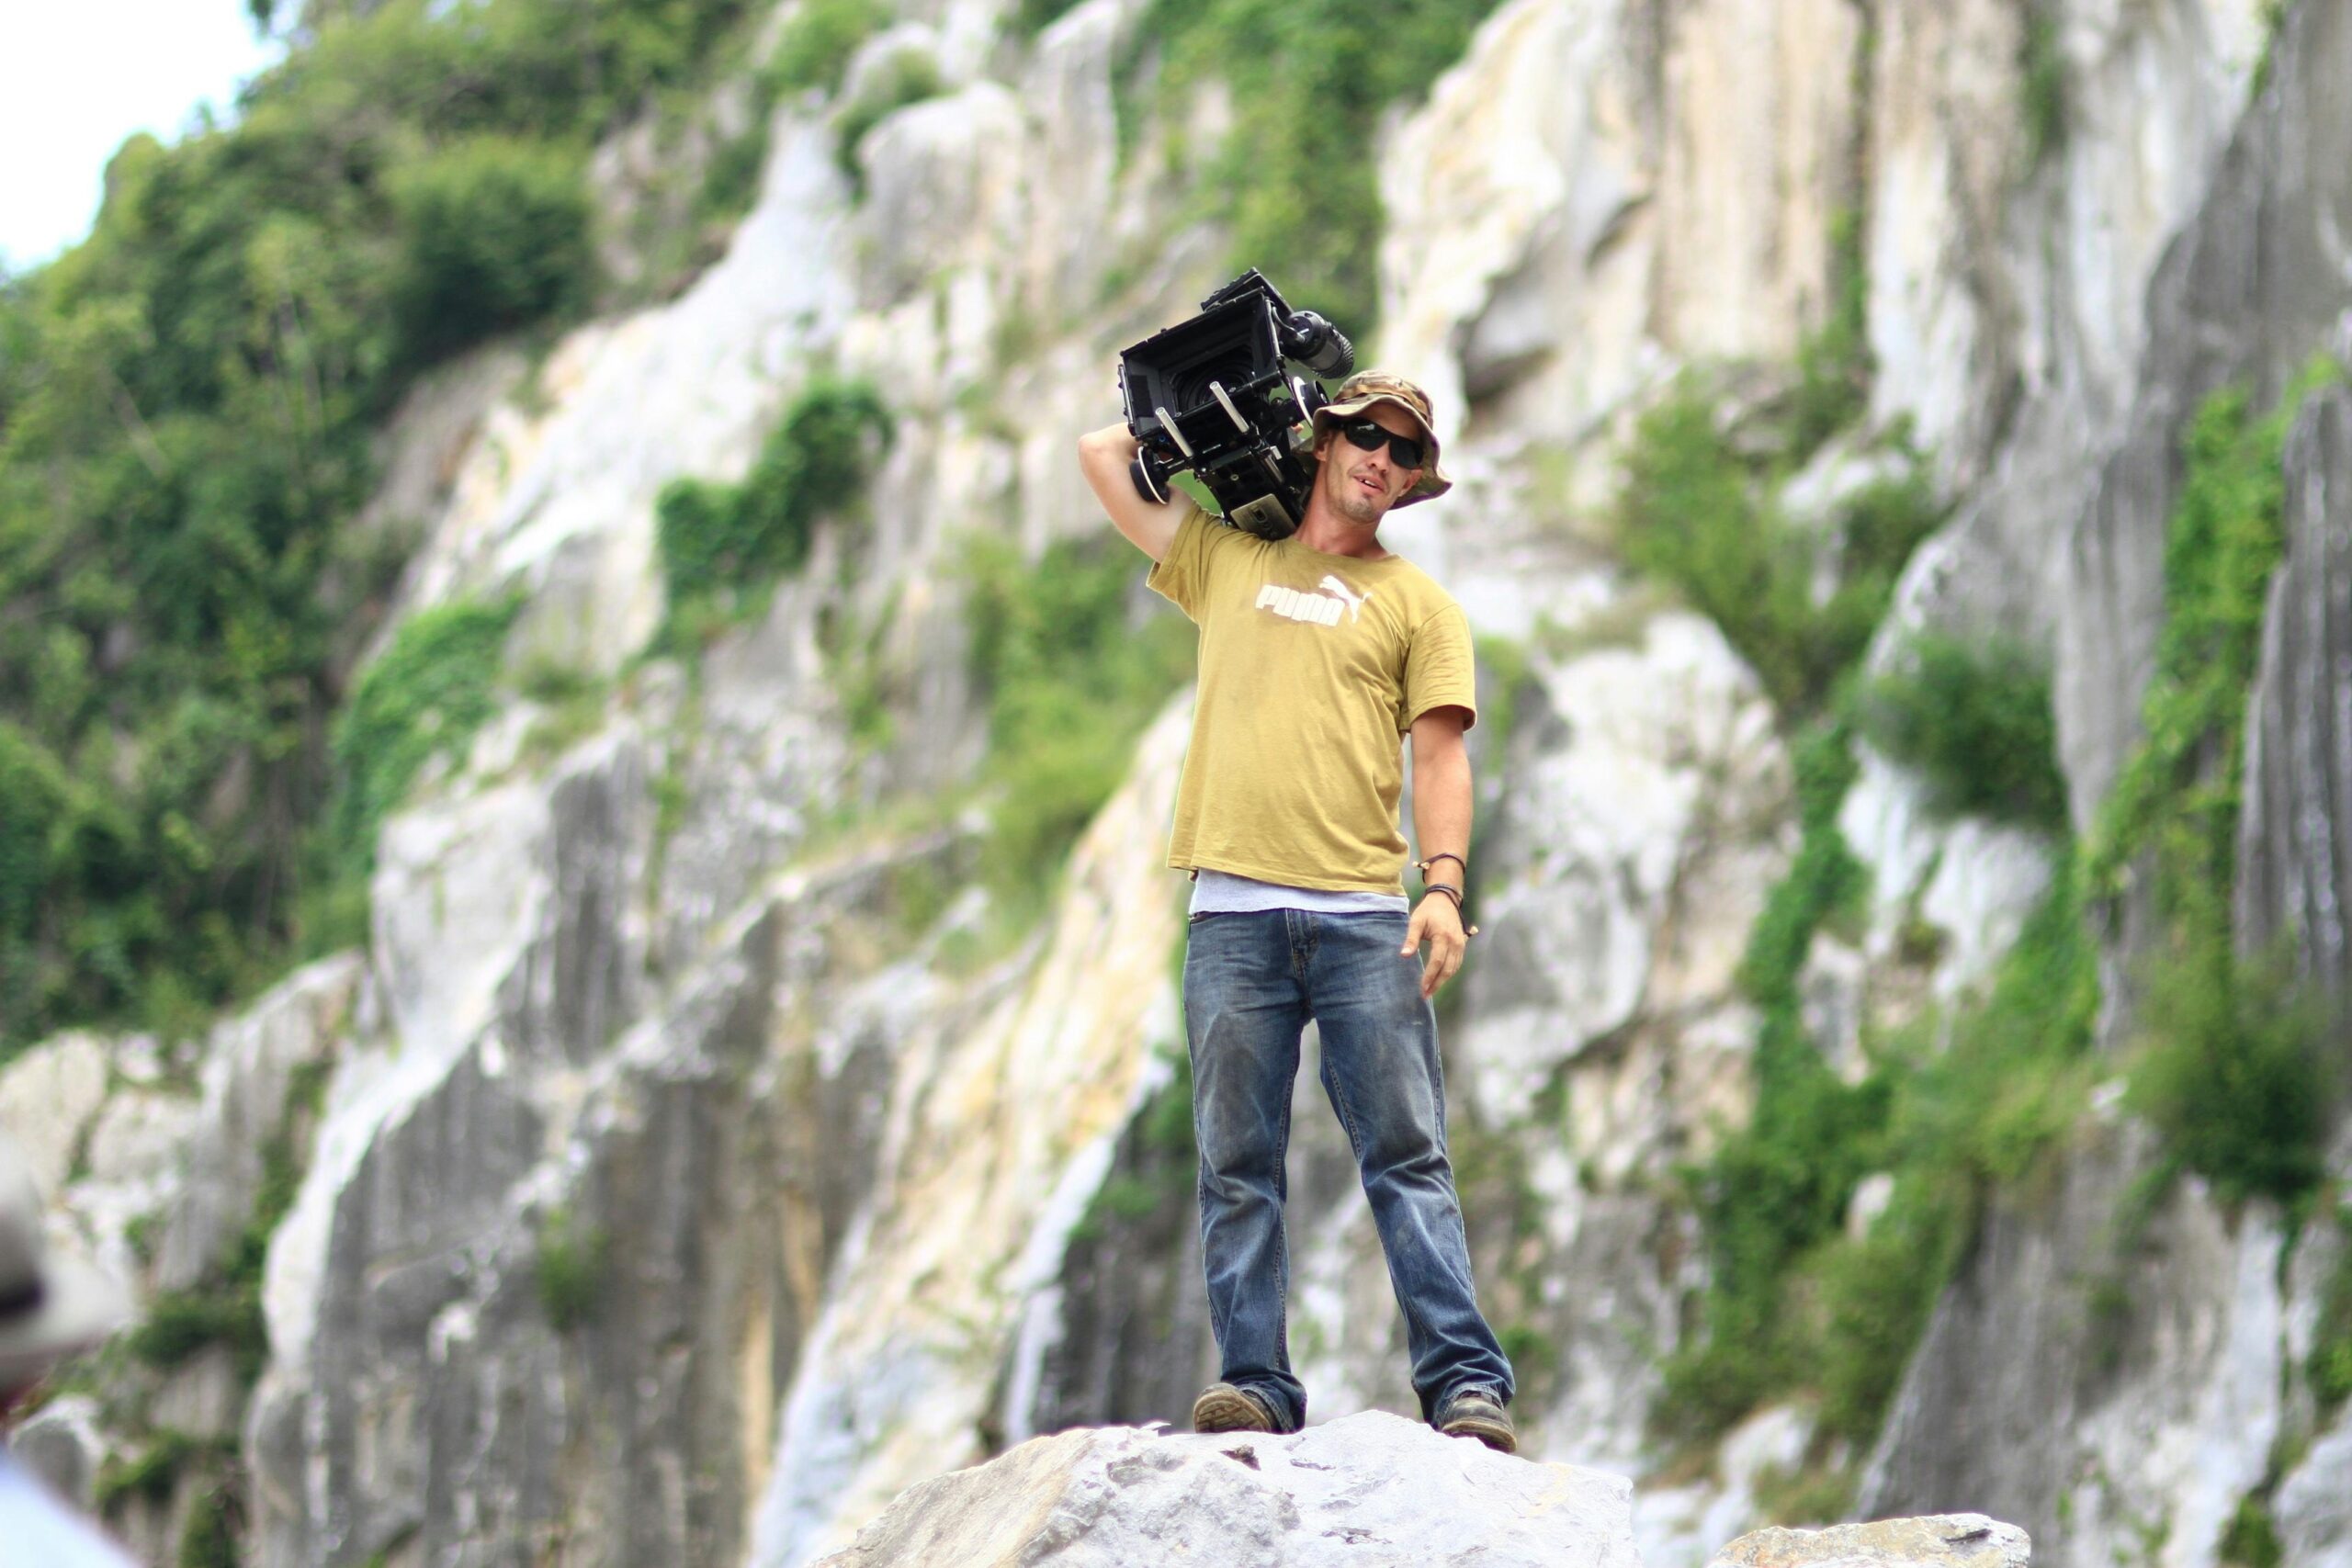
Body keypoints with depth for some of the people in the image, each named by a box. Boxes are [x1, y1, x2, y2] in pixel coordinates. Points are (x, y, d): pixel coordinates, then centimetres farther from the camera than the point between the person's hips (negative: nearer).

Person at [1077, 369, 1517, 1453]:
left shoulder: (1417, 602, 15)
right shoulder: (1224, 561, 21)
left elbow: (1440, 754, 6)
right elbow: (1101, 454, 26)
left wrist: (1444, 885, -9)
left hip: (1364, 916, -2)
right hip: (1233, 915, 2)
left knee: (1406, 1157, -8)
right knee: (1237, 1164, -2)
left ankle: (1466, 1384, -13)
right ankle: (1254, 1385, -2)